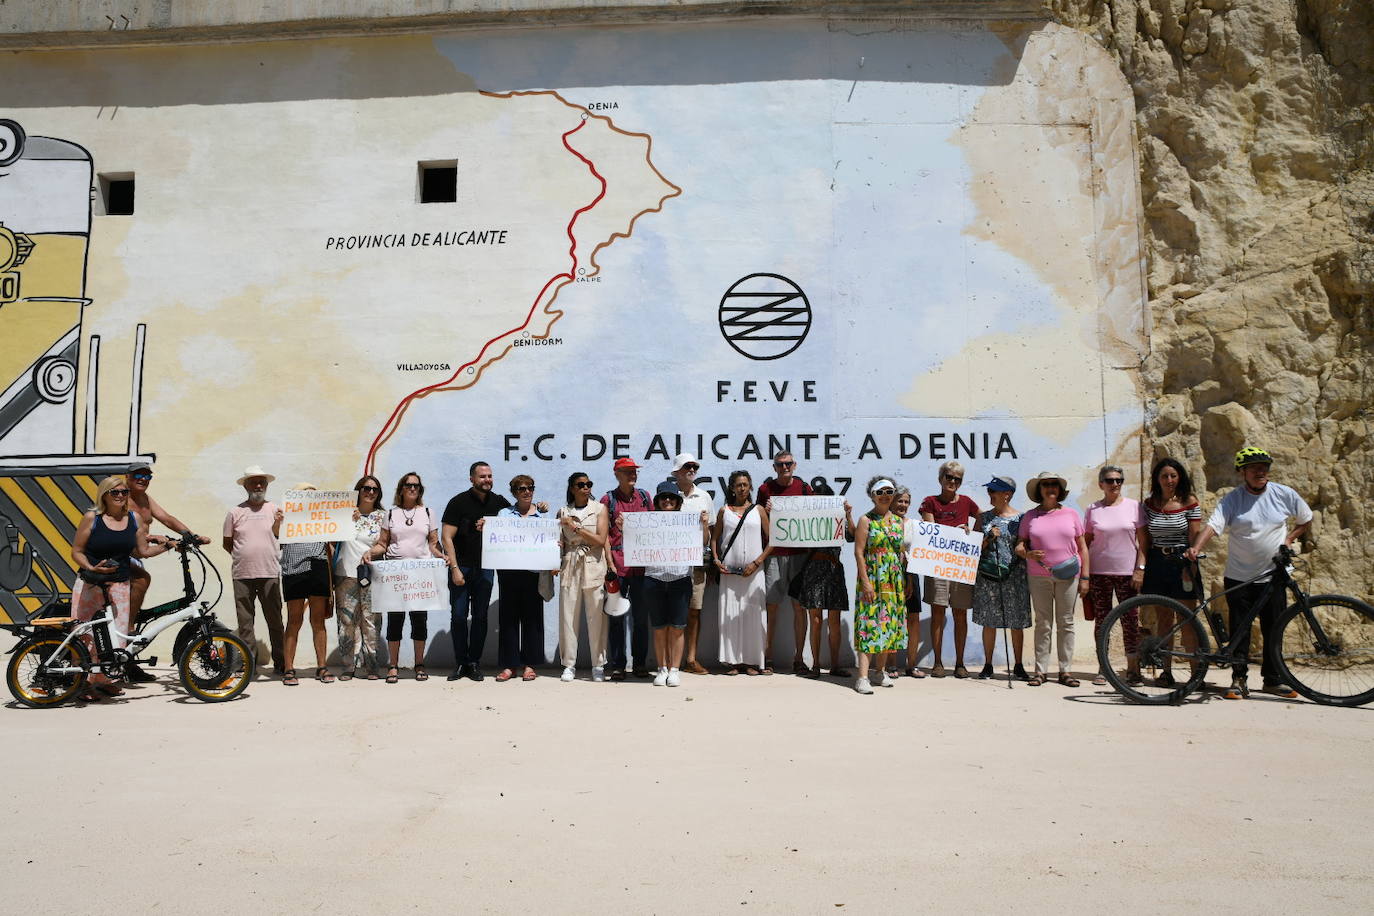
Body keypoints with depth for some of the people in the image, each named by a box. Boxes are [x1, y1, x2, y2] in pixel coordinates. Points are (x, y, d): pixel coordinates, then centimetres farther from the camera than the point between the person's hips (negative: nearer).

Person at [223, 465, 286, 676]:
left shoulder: (275, 510, 8)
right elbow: (227, 544, 14)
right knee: (245, 622, 4)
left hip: (270, 574, 0)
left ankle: (280, 663, 7)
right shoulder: (235, 512, 7)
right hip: (242, 575, 1)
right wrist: (243, 556, 2)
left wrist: (278, 524, -9)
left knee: (275, 621, 1)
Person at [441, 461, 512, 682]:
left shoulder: (498, 502, 5)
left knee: (480, 616, 5)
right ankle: (460, 663, 11)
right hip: (461, 566, -3)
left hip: (485, 567, 3)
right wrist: (455, 568, -14)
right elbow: (447, 537, -8)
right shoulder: (459, 502, -6)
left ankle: (474, 663, 14)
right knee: (458, 616, 0)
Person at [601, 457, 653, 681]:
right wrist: (609, 560, -8)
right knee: (617, 616, 0)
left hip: (641, 564, 3)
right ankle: (617, 665, 7)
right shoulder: (608, 499, 4)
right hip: (617, 564, -3)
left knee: (641, 616, 7)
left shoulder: (645, 497, 12)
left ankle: (640, 663, 16)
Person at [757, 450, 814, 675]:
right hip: (773, 553, 0)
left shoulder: (805, 488, 8)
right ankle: (768, 657, 8)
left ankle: (798, 658, 9)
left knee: (799, 606, 1)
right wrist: (766, 511, -8)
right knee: (771, 606, 0)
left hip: (799, 553, 1)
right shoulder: (766, 489, 7)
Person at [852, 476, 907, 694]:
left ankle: (881, 670, 22)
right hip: (872, 579, -5)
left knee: (890, 623, 9)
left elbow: (903, 552, 16)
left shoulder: (899, 521, 12)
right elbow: (859, 551, -8)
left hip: (895, 581, 5)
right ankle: (862, 676, -12)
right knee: (869, 622, -10)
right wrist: (865, 581, -15)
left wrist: (907, 582, 11)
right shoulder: (866, 520, -3)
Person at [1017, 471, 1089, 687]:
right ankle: (1040, 670, 6)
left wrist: (1085, 578, 3)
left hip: (1068, 576, 1)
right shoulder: (1030, 517, 5)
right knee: (1043, 623, 2)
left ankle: (1065, 670, 11)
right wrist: (1028, 554, -14)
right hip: (1039, 576, 0)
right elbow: (1020, 545, 9)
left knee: (1066, 623, 4)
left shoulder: (1071, 514, 7)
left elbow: (1082, 548, 8)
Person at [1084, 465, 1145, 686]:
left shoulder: (1133, 506, 4)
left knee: (1130, 620, 0)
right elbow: (1086, 543, 7)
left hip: (1127, 572, 0)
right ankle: (1103, 668, 10)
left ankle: (1133, 668, 11)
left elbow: (1142, 540, 4)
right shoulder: (1093, 510, 5)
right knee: (1101, 620, 2)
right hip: (1099, 573, 1)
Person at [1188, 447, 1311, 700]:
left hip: (1272, 577, 1)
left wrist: (1289, 538, -1)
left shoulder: (1284, 494, 1)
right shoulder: (1232, 500, -6)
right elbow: (1213, 525, -19)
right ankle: (1239, 679, 13)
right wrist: (1196, 547, -36)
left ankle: (1273, 679, 21)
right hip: (1238, 578, -1)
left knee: (1273, 630, 7)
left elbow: (1306, 520, 16)